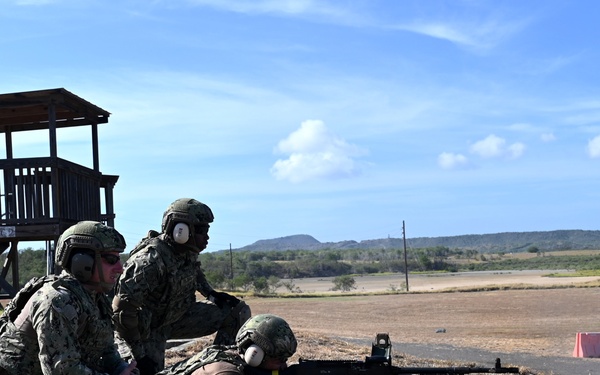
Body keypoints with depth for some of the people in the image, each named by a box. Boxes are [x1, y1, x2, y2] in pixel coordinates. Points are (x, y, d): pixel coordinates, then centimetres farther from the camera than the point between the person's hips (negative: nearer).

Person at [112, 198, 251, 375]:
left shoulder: (188, 252, -7)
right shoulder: (151, 260, -33)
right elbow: (122, 309, -34)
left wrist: (212, 294, 2)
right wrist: (139, 355, -30)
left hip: (175, 317, 7)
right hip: (145, 330, -7)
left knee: (239, 311, -1)